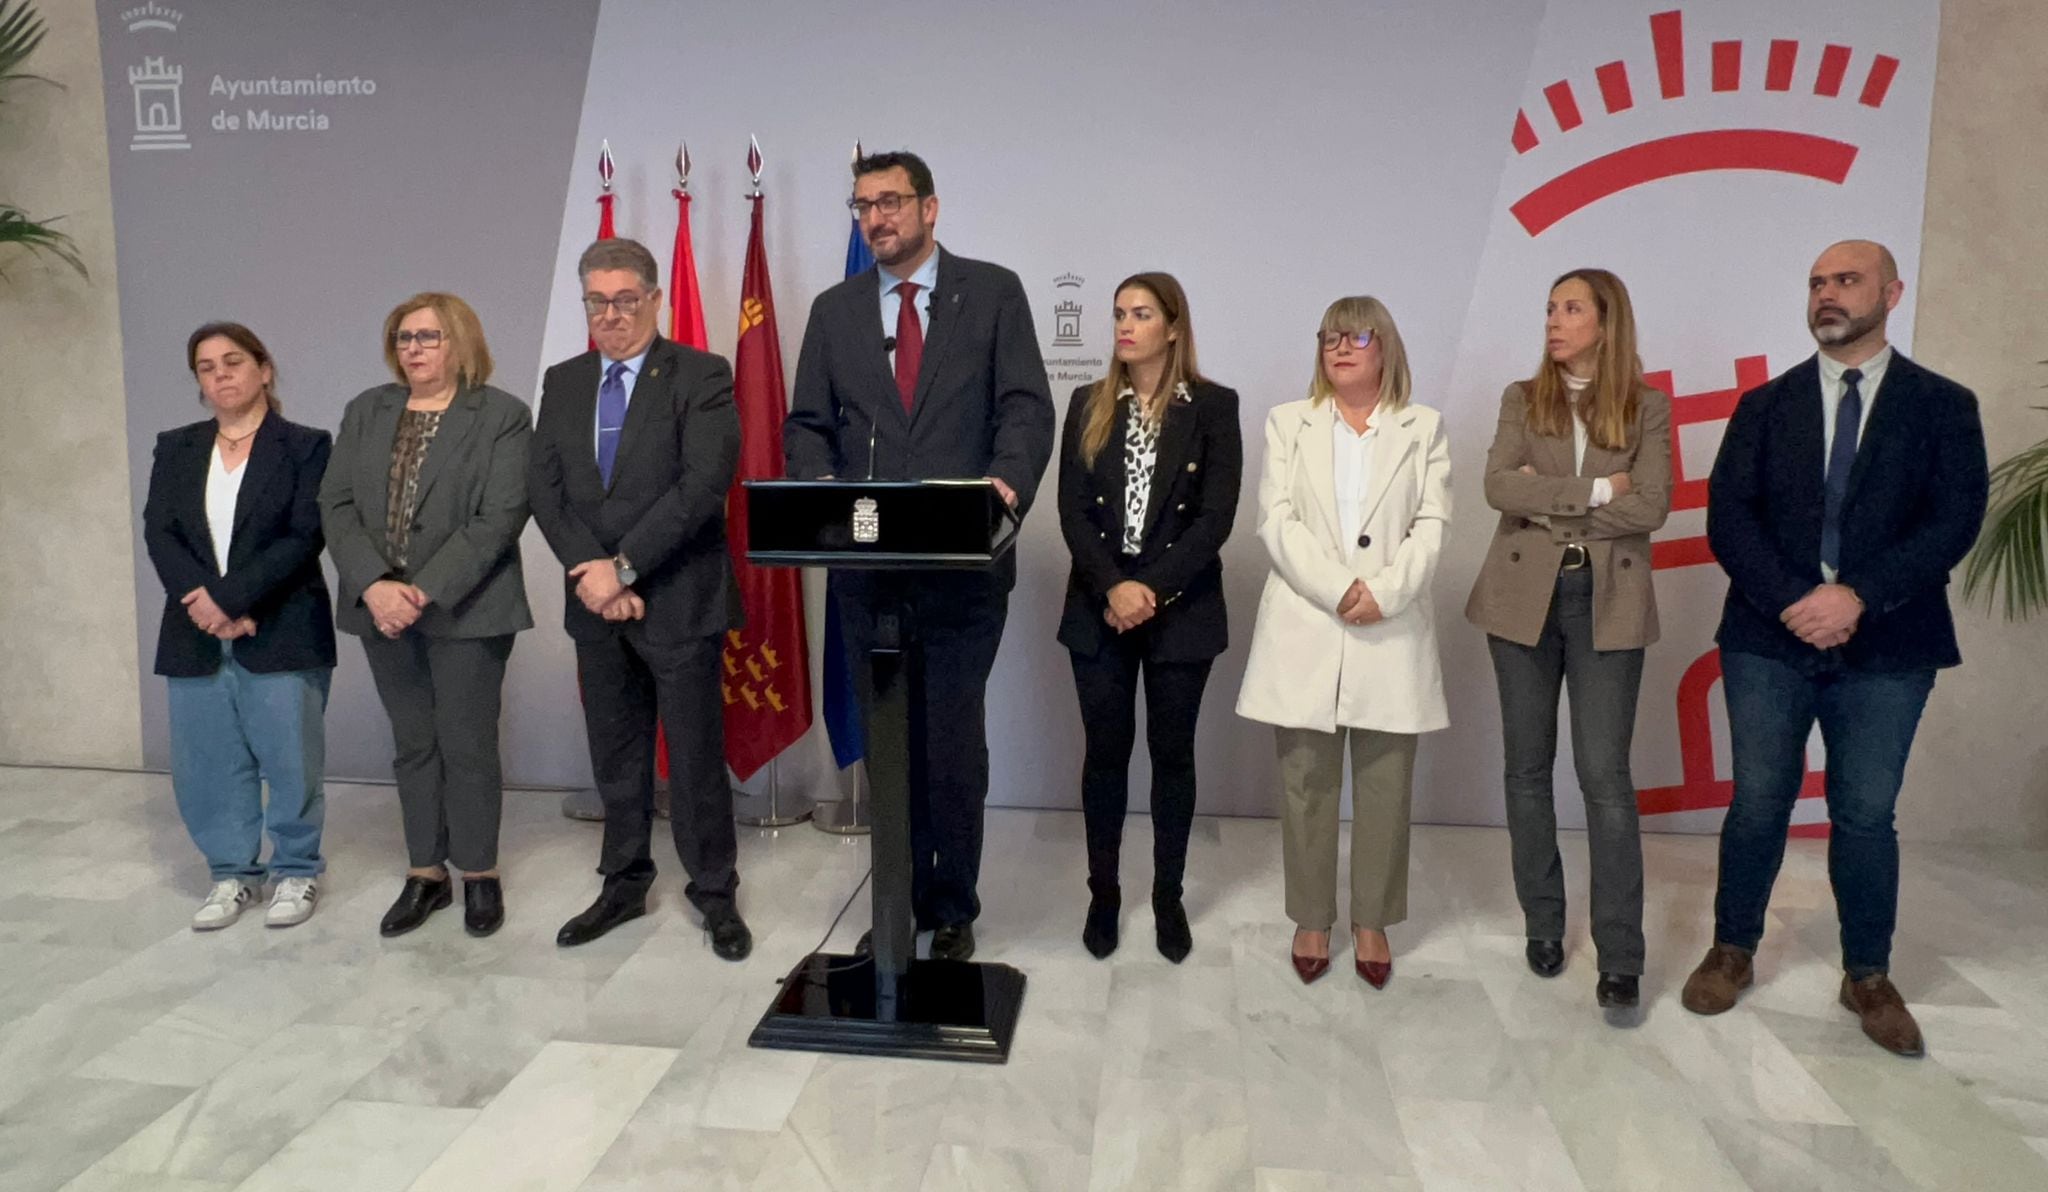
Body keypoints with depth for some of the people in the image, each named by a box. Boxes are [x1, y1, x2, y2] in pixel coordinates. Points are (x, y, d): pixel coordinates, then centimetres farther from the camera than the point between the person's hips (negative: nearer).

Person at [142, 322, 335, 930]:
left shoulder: (304, 446, 0)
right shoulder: (175, 449, 13)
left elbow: (305, 537, -10)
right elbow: (159, 534, 3)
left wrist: (229, 596, -17)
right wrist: (201, 602, -13)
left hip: (282, 633, -4)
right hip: (197, 636, 4)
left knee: (290, 758, 2)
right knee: (206, 762, 8)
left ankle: (297, 870, 18)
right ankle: (233, 872, 22)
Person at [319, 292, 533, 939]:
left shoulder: (502, 415, -3)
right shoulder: (366, 411, 11)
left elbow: (500, 517, -12)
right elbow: (337, 504, 3)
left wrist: (427, 592, -18)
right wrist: (375, 586, -13)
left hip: (466, 611, -4)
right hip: (383, 608, 4)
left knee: (467, 744, 2)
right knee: (413, 745, 12)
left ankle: (479, 873, 18)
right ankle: (426, 873, 24)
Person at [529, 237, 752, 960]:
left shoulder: (700, 377, -6)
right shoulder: (562, 383, 11)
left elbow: (705, 484, -17)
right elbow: (544, 487, 4)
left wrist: (622, 566, -17)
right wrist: (589, 569, -11)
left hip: (679, 600, -5)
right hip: (596, 602, 5)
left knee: (696, 758, 3)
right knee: (615, 758, 15)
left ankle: (715, 894, 20)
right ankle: (624, 886, 30)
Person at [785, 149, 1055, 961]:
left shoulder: (993, 292, 4)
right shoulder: (834, 310, 13)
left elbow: (1026, 406, -4)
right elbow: (808, 425, 10)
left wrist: (1008, 481, -24)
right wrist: (819, 489, -11)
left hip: (962, 563, -3)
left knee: (954, 740, 1)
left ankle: (953, 908, 19)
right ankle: (903, 898, 26)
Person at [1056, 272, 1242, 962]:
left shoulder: (1214, 406, -1)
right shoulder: (1089, 406, 6)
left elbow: (1216, 516, -8)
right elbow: (1073, 512, -1)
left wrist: (1152, 589, -16)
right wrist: (1114, 587, -15)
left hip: (1181, 611, -1)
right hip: (1099, 610, 2)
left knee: (1173, 753, 8)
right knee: (1106, 751, 7)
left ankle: (1168, 898, 22)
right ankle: (1103, 894, 21)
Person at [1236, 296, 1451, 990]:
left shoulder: (1424, 428, 12)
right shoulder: (1287, 423, 11)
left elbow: (1431, 527, 2)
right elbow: (1277, 521, -1)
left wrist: (1385, 592, -14)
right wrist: (1337, 590, -13)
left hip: (1392, 633, 0)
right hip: (1305, 631, 0)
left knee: (1386, 786, 4)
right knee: (1306, 783, 4)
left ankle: (1372, 922, 19)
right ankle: (1311, 919, 17)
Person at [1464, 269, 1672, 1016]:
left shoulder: (1647, 407, 3)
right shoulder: (1522, 400, 6)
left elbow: (1650, 510, -9)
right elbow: (1498, 488, -10)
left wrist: (1547, 503, -12)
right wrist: (1594, 490, -15)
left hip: (1607, 603, -2)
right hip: (1524, 596, 2)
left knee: (1604, 775, -5)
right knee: (1528, 766, 8)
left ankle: (1620, 958, 4)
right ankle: (1543, 924, 23)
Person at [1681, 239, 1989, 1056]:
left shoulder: (1943, 406, 4)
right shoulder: (1766, 405, 7)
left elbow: (1954, 520, -6)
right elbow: (1728, 516, -2)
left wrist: (1857, 596, -18)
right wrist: (1792, 601, -15)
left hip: (1885, 648, 0)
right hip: (1769, 639, 1)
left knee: (1866, 816, 7)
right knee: (1757, 806, 7)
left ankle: (1868, 977, 24)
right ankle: (1733, 951, 23)